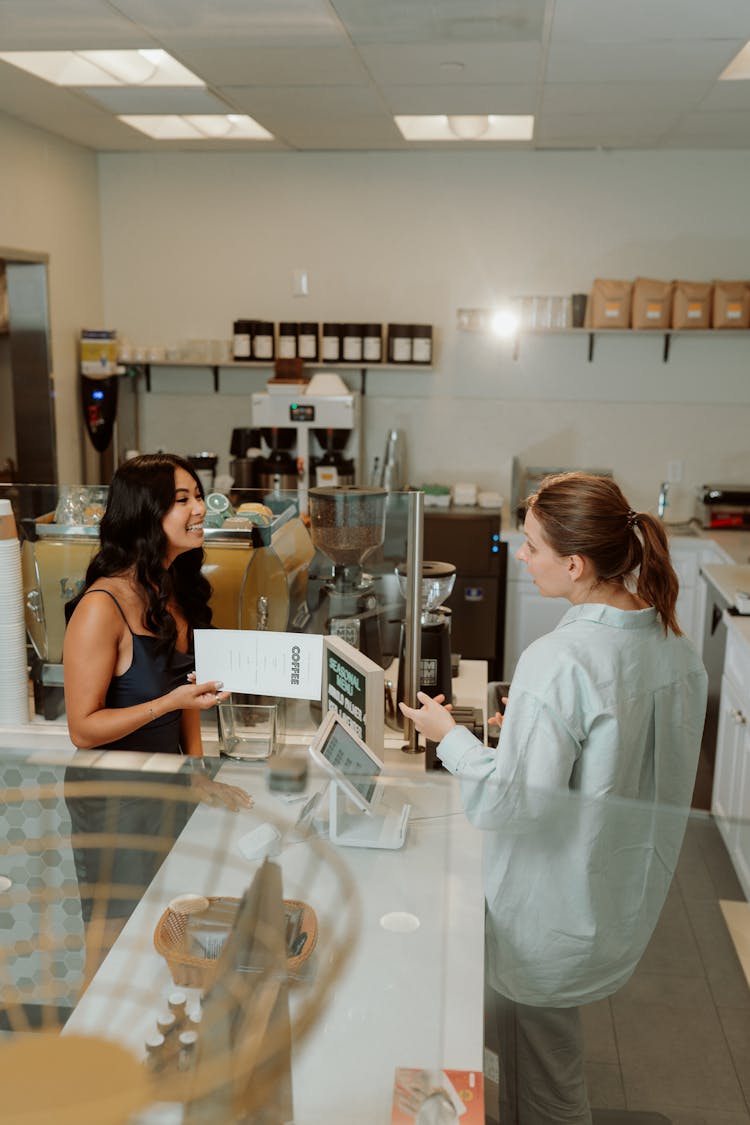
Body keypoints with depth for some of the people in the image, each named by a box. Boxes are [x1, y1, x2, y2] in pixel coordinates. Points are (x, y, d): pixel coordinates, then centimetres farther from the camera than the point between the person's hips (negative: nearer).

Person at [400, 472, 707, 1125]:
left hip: (552, 918, -8)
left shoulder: (559, 661, -30)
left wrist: (449, 736, -14)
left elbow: (515, 804, -28)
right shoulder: (674, 644, -4)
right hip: (628, 896, 8)